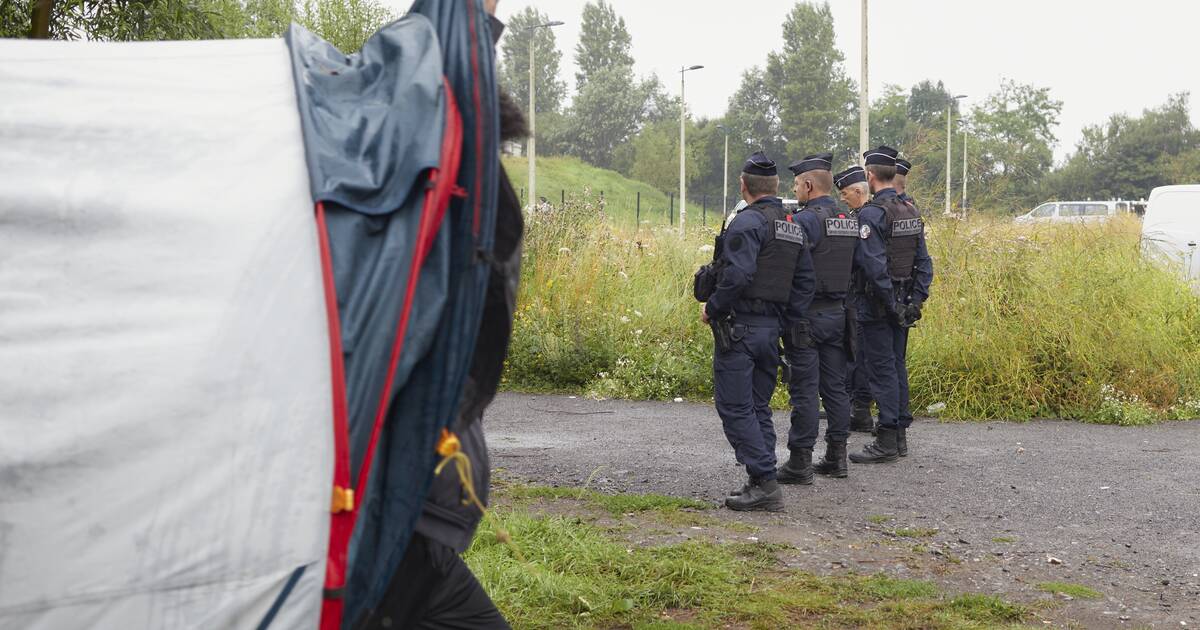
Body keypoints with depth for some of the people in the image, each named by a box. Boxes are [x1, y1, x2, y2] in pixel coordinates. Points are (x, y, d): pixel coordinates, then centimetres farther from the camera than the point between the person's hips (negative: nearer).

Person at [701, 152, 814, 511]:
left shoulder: (748, 222, -13)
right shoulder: (793, 227, 14)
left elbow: (737, 275, -24)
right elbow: (805, 281, 16)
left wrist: (711, 307, -11)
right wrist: (783, 317, 17)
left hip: (739, 327, -8)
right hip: (771, 329, 8)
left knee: (735, 408, -4)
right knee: (758, 407, 14)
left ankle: (764, 484, -9)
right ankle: (763, 485, 15)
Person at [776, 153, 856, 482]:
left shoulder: (804, 220, -15)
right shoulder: (850, 221, 11)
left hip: (806, 316, -8)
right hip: (838, 314, 8)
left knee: (804, 389, -3)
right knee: (835, 386, 12)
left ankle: (800, 462, 1)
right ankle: (836, 457, 17)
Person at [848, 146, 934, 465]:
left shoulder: (871, 214, -16)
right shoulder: (912, 212, 10)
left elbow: (874, 265, -22)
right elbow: (924, 261, 11)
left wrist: (891, 302, -16)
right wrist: (917, 299, 9)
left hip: (877, 304, -8)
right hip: (903, 303, 8)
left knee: (882, 369, -4)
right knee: (897, 366, 14)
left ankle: (887, 442, -1)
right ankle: (900, 435, 21)